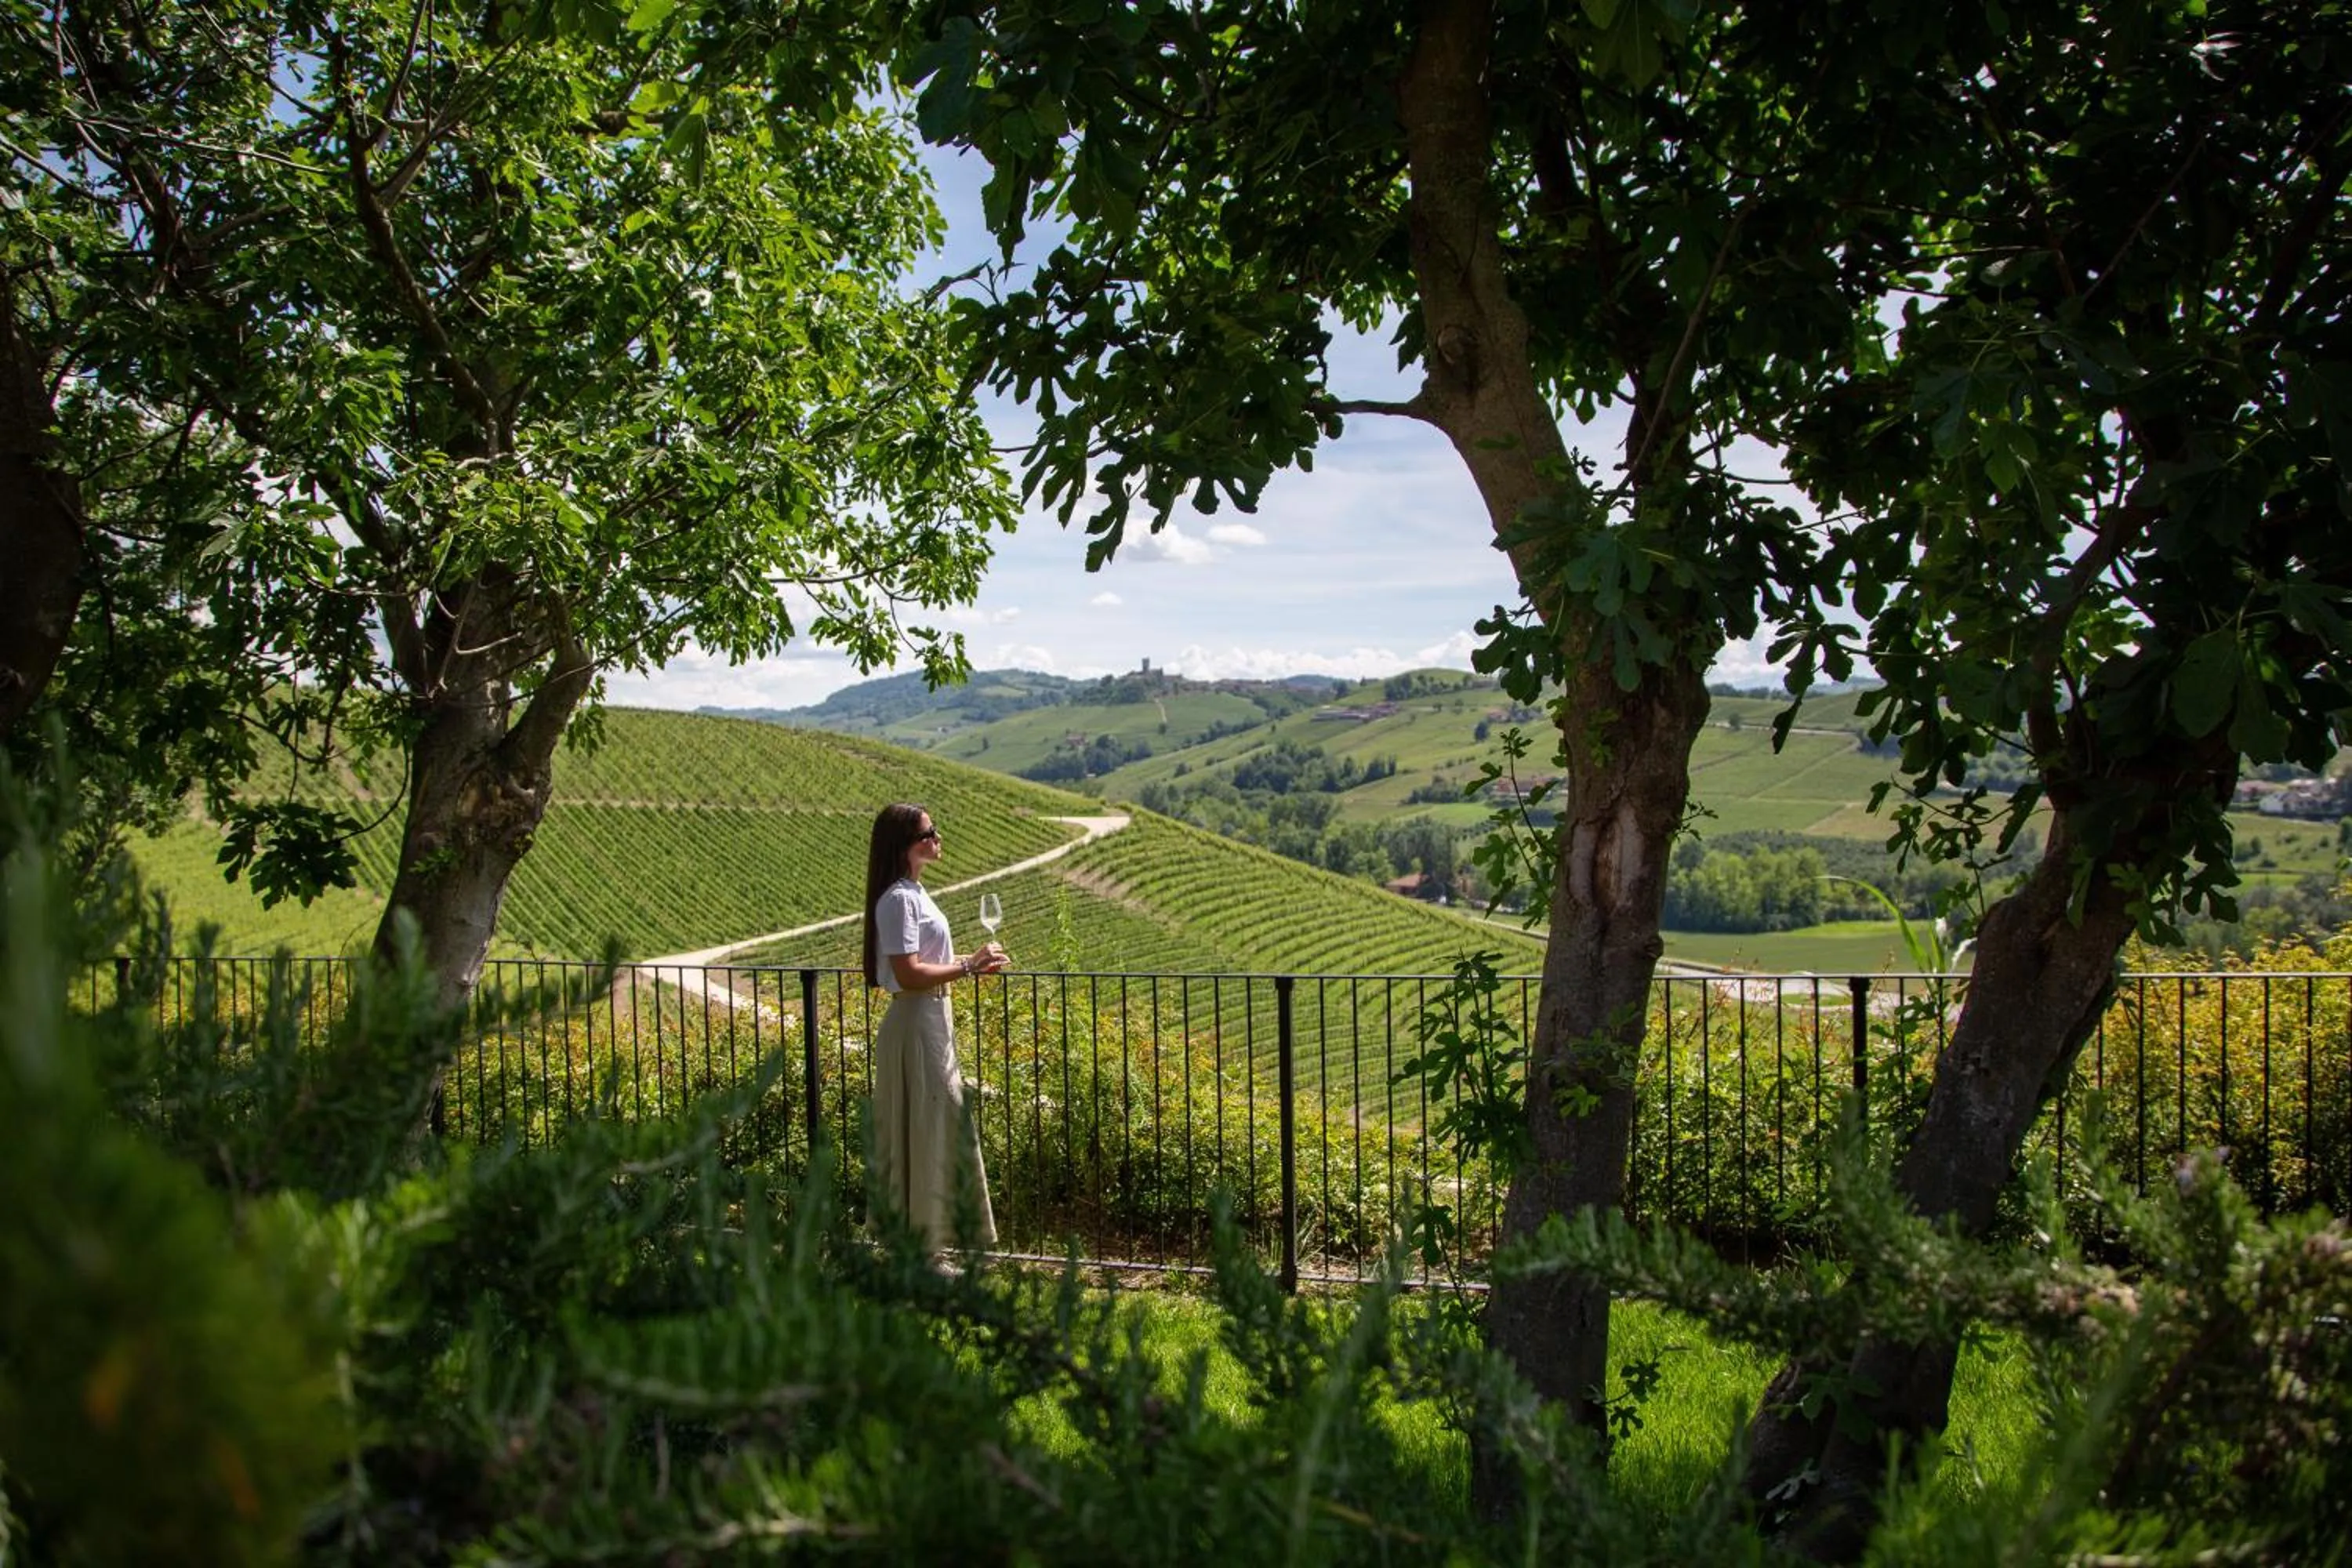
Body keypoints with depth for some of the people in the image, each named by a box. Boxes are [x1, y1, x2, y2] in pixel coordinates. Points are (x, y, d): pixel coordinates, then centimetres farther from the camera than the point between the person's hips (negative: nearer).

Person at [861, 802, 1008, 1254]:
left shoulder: (914, 893, 14)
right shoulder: (899, 899, -17)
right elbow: (908, 974, -25)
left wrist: (971, 962, 8)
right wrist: (968, 966, -19)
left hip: (932, 1023, 10)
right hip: (915, 1026, -10)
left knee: (941, 1130, 15)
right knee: (925, 1133, -4)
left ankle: (926, 1241, 24)